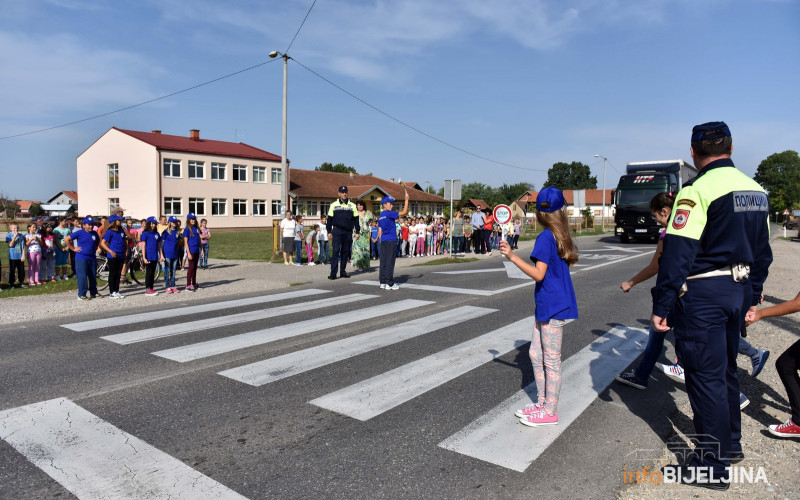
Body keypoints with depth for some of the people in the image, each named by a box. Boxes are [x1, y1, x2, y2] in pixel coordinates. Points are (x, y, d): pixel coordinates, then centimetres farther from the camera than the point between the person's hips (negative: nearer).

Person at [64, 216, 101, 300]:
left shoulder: (94, 233, 8)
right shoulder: (79, 233, -7)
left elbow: (98, 241, 30)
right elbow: (66, 239, -5)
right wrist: (73, 249, -5)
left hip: (92, 258, 5)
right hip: (81, 258, -5)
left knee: (93, 276, 11)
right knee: (82, 276, -5)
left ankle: (94, 292, 22)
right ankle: (81, 294, 0)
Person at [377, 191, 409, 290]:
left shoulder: (380, 216, 13)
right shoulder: (389, 213, -11)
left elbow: (380, 231, 15)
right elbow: (404, 212, -12)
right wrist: (406, 199, -5)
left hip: (383, 241, 8)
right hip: (391, 241, -8)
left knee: (383, 261, 9)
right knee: (390, 262, -5)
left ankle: (383, 282, 13)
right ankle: (389, 283, -3)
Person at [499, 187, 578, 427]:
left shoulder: (546, 237, -18)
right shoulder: (562, 236, 8)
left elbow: (539, 274, -22)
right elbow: (568, 262, 20)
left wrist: (512, 256, -22)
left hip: (553, 306, -9)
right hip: (547, 305, 9)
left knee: (551, 360, 2)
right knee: (536, 354, 15)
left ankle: (550, 412, 13)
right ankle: (542, 403, 26)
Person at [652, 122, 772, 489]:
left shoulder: (698, 190, -15)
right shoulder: (756, 190, 11)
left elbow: (677, 253, -21)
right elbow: (762, 251, 17)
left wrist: (661, 305, -17)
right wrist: (753, 295, 25)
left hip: (703, 294, -8)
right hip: (739, 291, 8)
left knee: (705, 376, 0)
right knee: (725, 369, 22)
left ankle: (712, 468, 11)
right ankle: (731, 443, 38)